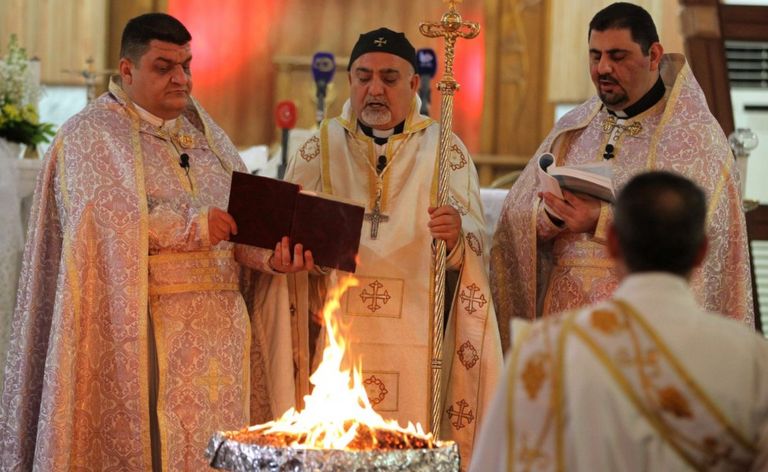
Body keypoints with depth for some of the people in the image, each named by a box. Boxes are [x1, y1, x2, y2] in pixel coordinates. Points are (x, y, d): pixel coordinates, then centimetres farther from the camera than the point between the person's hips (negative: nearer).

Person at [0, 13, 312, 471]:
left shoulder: (204, 133, 18)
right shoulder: (92, 136, 0)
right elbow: (108, 219, -15)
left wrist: (269, 255, -9)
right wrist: (193, 227, -16)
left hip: (218, 327, 5)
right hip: (148, 329, -5)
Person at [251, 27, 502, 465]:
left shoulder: (445, 151, 7)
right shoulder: (321, 149, 10)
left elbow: (476, 244, 0)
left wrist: (457, 235, -22)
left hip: (417, 345, -1)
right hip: (335, 343, 1)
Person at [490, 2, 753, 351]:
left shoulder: (695, 134, -2)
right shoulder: (573, 128, 14)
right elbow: (518, 211, 7)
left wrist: (603, 220, -23)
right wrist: (551, 214, -15)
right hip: (567, 311, 4)